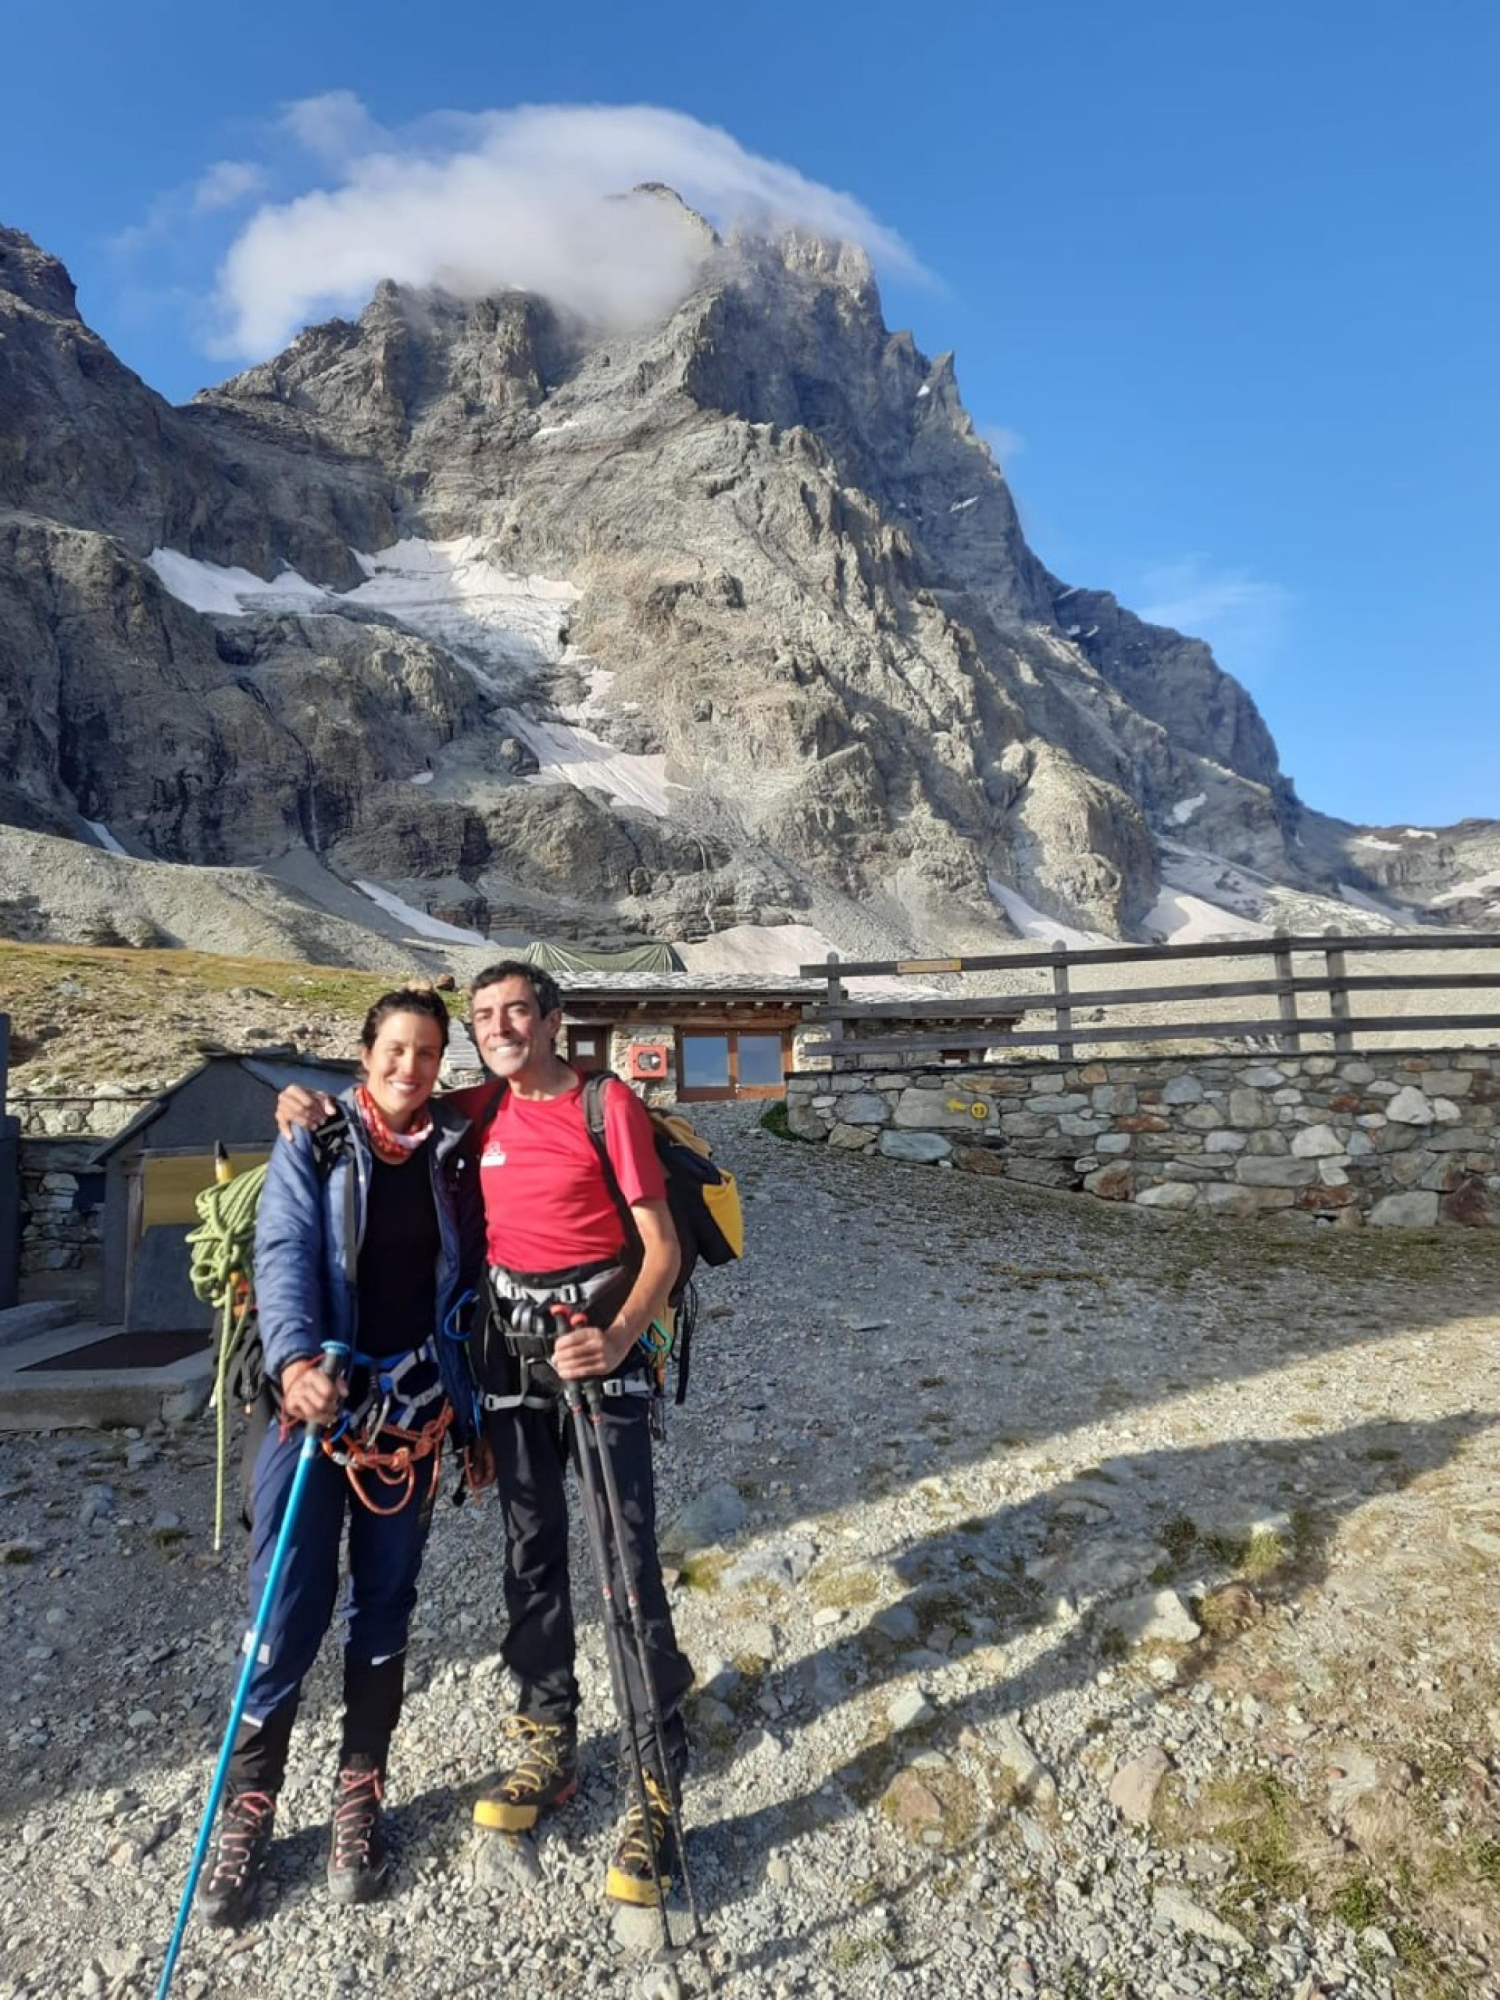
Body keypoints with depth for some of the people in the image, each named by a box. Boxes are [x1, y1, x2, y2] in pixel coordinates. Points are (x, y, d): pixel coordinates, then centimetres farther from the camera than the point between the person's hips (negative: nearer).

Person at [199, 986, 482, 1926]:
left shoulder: (456, 1153, 5)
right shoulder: (314, 1144, -1)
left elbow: (472, 1279, 8)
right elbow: (285, 1253, -14)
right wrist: (294, 1358, -31)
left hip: (412, 1409, 2)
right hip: (312, 1399, -2)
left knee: (385, 1603, 12)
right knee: (291, 1603, 1)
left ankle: (360, 1795, 29)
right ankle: (249, 1803, 22)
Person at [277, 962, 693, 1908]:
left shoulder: (607, 1103, -10)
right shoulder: (479, 1109, 4)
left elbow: (662, 1245, -10)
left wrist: (619, 1338, -25)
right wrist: (320, 1108, 1)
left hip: (602, 1337, -4)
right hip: (510, 1340, 5)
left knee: (629, 1561, -5)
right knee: (532, 1548, 15)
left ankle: (658, 1794, 8)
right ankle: (547, 1742, 33)